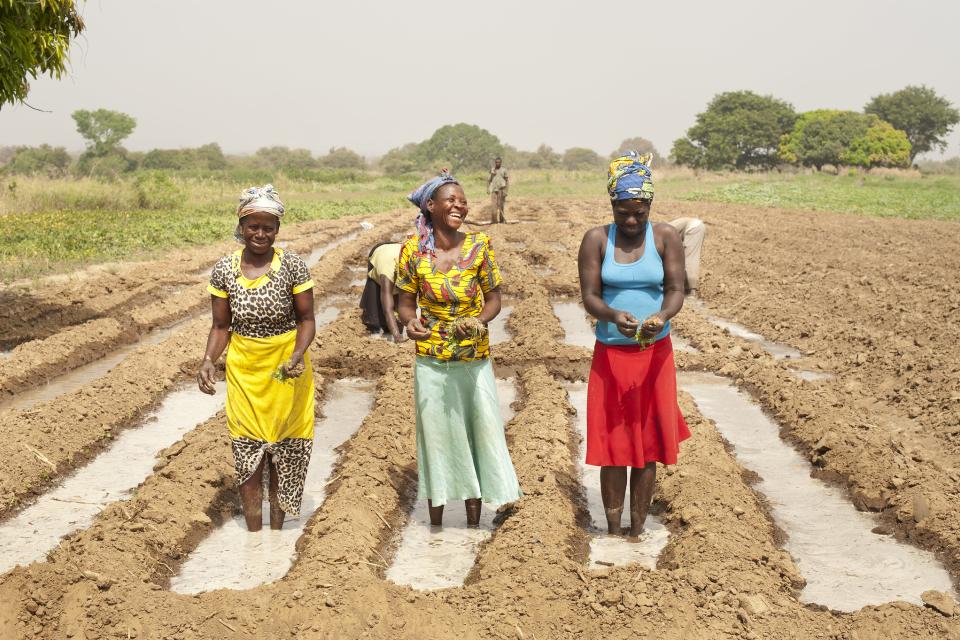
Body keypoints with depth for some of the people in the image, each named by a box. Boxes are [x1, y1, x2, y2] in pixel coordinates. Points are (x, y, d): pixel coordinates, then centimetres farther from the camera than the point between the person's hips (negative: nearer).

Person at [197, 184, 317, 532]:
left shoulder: (293, 265, -9)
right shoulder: (224, 269, -3)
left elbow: (306, 319, -4)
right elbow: (221, 326, 2)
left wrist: (298, 353, -22)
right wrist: (208, 360, -15)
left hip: (285, 370, -1)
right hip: (243, 371, 1)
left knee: (283, 454, 8)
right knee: (248, 457, 2)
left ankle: (277, 529, 21)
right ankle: (254, 532, 12)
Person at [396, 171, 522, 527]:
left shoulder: (478, 246, -6)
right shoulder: (414, 250, -7)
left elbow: (493, 299, 0)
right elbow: (406, 303, 0)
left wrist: (478, 322, -19)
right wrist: (409, 322, -22)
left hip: (475, 359, 1)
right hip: (431, 361, 0)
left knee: (480, 431, 6)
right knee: (435, 435, 9)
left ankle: (474, 521, 23)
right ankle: (436, 522, 25)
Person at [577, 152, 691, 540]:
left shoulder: (665, 237, -2)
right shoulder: (596, 240, -3)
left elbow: (676, 289, -6)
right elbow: (589, 296, -8)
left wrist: (663, 316, -28)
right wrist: (614, 316, -29)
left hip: (655, 353, 0)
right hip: (610, 354, 0)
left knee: (648, 444, 5)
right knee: (612, 444, 3)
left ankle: (637, 530, 17)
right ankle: (613, 530, 14)